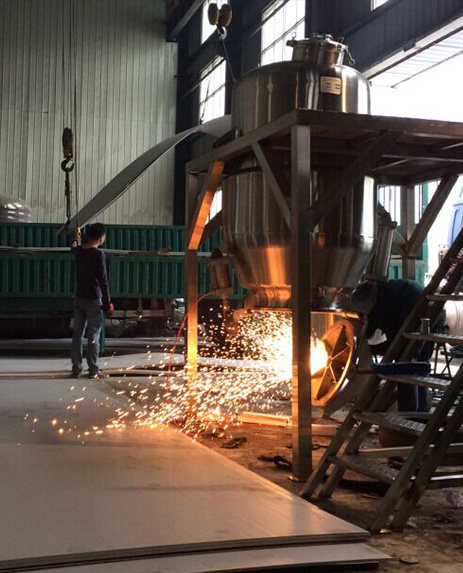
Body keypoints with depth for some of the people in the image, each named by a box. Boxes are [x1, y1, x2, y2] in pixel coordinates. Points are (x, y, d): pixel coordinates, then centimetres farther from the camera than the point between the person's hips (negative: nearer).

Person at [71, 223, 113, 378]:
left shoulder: (78, 250, 3)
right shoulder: (98, 254, -16)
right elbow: (103, 280, -16)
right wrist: (107, 302, -11)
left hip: (79, 298, 6)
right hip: (93, 300, -6)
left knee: (78, 334, 11)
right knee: (93, 336, 0)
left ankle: (76, 368, 16)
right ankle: (93, 370, 2)